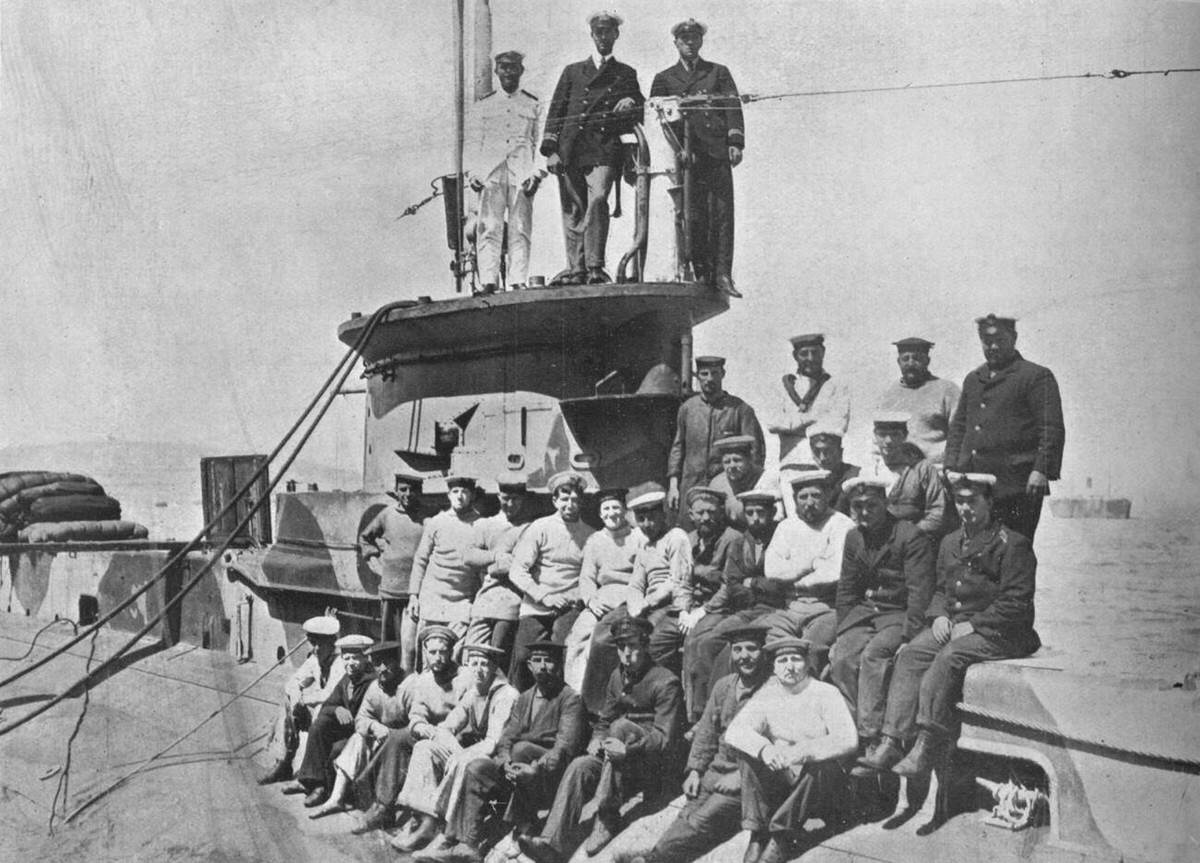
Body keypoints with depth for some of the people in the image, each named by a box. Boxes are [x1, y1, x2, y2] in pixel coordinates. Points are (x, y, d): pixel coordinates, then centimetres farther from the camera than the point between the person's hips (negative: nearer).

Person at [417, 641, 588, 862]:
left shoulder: (570, 699, -3)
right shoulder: (524, 698, 18)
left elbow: (566, 747, -16)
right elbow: (506, 738, 7)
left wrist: (537, 768, -32)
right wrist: (506, 762, -16)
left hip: (550, 775, -6)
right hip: (518, 769, 6)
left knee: (522, 748, -32)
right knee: (476, 768, -15)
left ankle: (524, 830, -24)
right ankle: (466, 844, -20)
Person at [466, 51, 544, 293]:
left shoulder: (534, 106, 16)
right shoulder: (481, 107, 18)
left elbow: (541, 143, 9)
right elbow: (471, 143, 13)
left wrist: (537, 172, -5)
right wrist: (472, 173, -1)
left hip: (522, 174, 0)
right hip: (490, 173, 0)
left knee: (520, 230, -6)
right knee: (489, 229, -10)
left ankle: (518, 282, -7)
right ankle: (488, 282, -14)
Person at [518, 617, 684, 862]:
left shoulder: (665, 682, -10)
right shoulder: (618, 677, 13)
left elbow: (666, 739, -18)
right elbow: (603, 721, 19)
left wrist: (629, 749, -31)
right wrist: (597, 739, -4)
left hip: (654, 764, -6)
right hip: (620, 761, 6)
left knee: (620, 726, -31)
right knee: (580, 766, -22)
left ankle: (606, 819, -31)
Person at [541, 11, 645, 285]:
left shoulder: (626, 74, 22)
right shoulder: (573, 71, 22)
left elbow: (638, 115, 23)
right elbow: (556, 111, 14)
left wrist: (632, 103, -2)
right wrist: (551, 150, 2)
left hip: (604, 151, -2)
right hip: (570, 150, 2)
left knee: (598, 200, -23)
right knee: (573, 210, -1)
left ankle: (595, 267, -24)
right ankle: (576, 269, 3)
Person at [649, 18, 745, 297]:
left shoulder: (719, 73, 19)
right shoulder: (664, 79, 20)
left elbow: (733, 107, 10)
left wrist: (735, 142, -3)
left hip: (716, 153, 0)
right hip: (684, 155, 0)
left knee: (721, 214, -8)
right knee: (692, 216, -5)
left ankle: (722, 275, -11)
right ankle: (702, 274, -1)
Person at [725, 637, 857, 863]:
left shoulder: (825, 694, -8)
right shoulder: (767, 695, 2)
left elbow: (847, 740, -23)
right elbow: (734, 732, -11)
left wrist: (803, 751, -38)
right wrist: (763, 748, -33)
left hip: (821, 783, -3)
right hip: (780, 780, 3)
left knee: (823, 764, -34)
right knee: (750, 753, -20)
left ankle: (782, 839, -29)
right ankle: (758, 833, -21)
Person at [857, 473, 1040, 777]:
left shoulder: (1012, 544, -5)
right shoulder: (951, 542, 18)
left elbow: (1016, 603, -11)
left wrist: (974, 625, -16)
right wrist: (939, 615, 1)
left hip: (998, 632, -7)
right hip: (952, 624, 7)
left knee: (949, 657, -32)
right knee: (910, 654, -18)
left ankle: (927, 747, -33)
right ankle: (892, 742, -26)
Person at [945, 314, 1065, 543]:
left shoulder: (1037, 376, 1)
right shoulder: (972, 380, 21)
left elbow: (1052, 429, -6)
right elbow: (958, 427, 22)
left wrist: (1041, 471, -16)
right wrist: (952, 468, 11)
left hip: (1017, 486, -6)